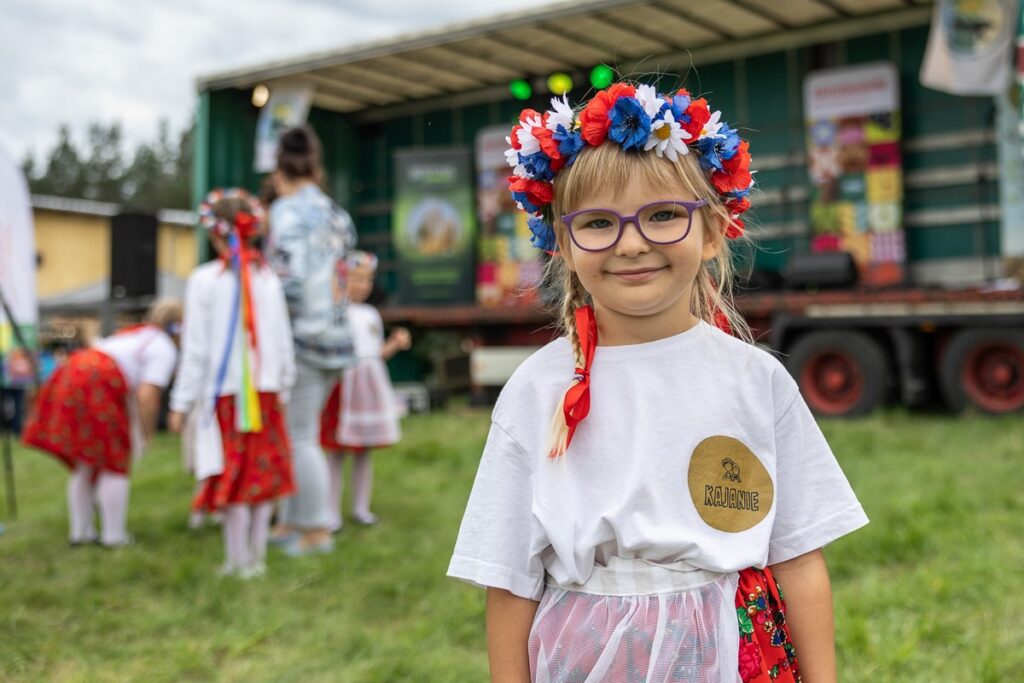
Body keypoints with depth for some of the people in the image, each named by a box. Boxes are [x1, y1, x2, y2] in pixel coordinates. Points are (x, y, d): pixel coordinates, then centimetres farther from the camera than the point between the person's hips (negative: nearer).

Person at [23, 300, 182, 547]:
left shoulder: (133, 334, 28)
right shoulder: (165, 349, 1)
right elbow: (148, 395, -12)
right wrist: (146, 435, -1)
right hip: (99, 388, -9)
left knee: (84, 465, 18)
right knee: (115, 465, 4)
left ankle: (80, 531, 25)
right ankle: (113, 535, 7)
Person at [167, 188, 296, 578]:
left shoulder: (205, 280, -9)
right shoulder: (268, 279, 2)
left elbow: (196, 348, -8)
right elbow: (284, 342, 6)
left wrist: (182, 402, -1)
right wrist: (284, 387, 18)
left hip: (224, 391, -3)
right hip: (265, 390, 3)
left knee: (232, 477, 3)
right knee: (264, 473, 11)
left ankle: (239, 562, 10)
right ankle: (257, 557, 18)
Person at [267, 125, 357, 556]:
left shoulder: (287, 210, -10)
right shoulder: (338, 215, 14)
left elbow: (290, 278, -20)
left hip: (302, 338, -8)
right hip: (336, 334, 8)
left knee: (301, 438, 0)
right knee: (297, 434, 16)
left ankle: (318, 531, 7)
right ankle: (291, 522, 24)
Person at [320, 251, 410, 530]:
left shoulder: (371, 314, 12)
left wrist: (396, 343, 1)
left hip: (370, 383, 5)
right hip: (342, 380, -5)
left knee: (364, 451, 11)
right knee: (335, 452, 0)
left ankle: (361, 507, 21)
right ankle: (333, 512, 7)